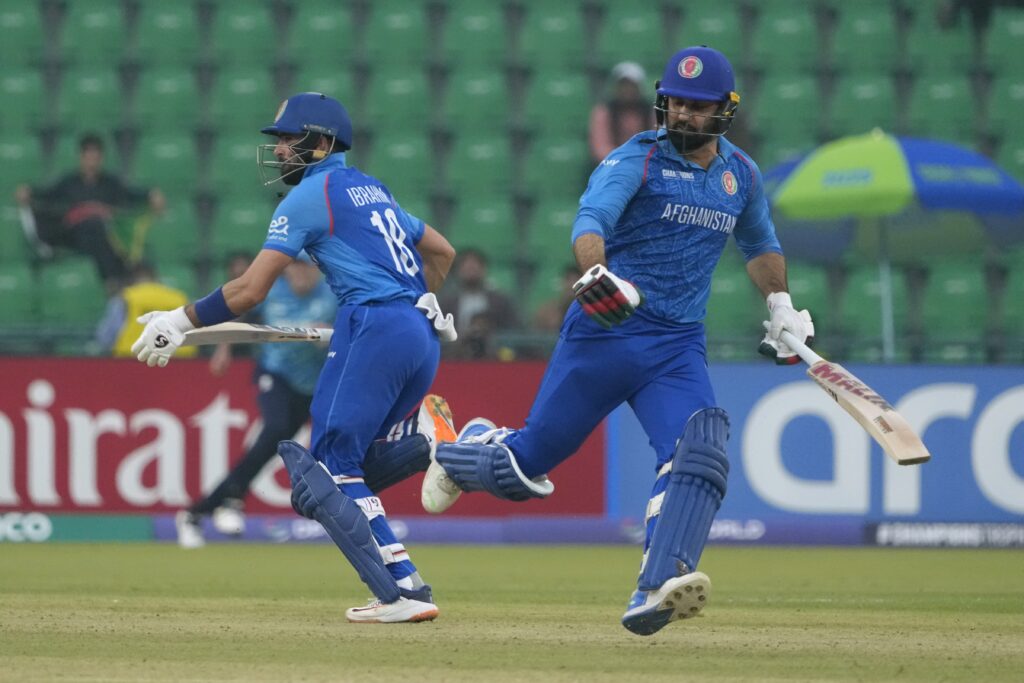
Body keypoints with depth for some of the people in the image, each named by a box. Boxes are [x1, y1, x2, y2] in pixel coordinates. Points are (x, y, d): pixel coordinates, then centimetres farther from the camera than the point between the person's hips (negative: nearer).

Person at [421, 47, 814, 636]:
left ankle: (656, 592, -36)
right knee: (526, 463, 3)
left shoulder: (742, 175, 11)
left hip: (679, 348, 4)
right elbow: (591, 220, -26)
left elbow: (759, 243, 32)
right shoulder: (637, 159, -7)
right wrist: (596, 274, -46)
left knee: (698, 454, -25)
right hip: (604, 334, -3)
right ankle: (466, 450, 40)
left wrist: (782, 308, 20)